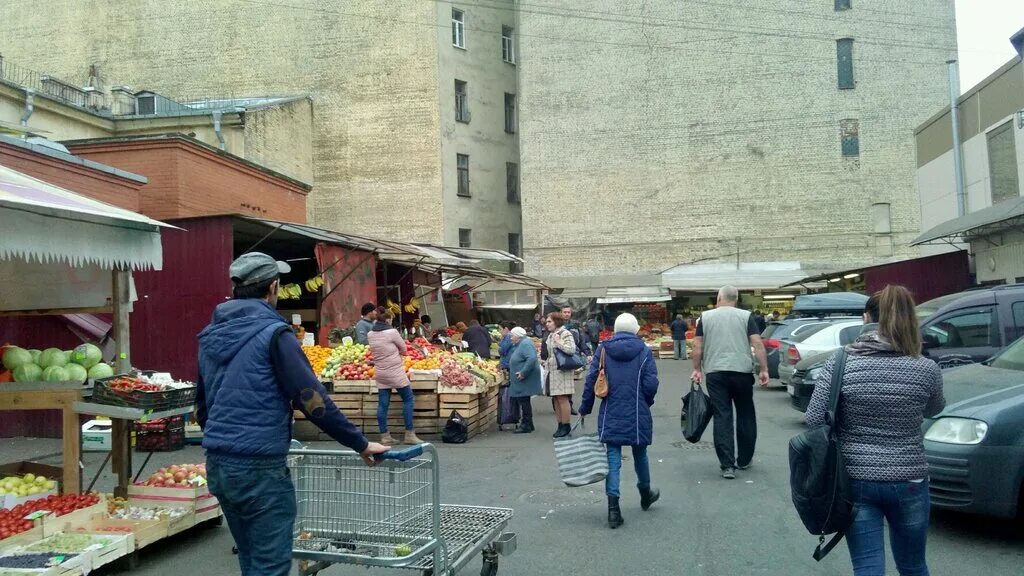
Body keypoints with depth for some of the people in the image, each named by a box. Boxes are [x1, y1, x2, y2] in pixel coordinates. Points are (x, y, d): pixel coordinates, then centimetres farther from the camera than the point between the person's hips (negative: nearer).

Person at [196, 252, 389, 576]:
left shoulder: (210, 336, 11)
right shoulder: (272, 333, -12)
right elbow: (312, 400, -15)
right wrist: (360, 444, -7)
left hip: (217, 464, 8)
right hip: (260, 467, -8)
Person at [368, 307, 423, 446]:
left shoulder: (371, 334, 5)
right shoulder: (391, 332, -13)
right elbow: (404, 350, -2)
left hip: (380, 373, 6)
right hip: (395, 372, -6)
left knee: (383, 404, 6)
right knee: (408, 399, 5)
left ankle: (384, 436, 9)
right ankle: (409, 434, 4)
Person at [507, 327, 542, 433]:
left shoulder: (525, 344, -16)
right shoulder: (519, 344, 17)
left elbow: (532, 359, -29)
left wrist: (523, 373, -27)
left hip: (525, 380, -11)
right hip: (520, 381, 11)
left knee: (523, 401, -6)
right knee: (521, 401, 13)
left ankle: (526, 425, 1)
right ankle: (528, 424, 20)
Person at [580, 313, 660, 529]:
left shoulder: (603, 350, -1)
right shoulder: (644, 351, -5)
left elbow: (591, 380, -3)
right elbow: (651, 384, -9)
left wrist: (585, 408, 6)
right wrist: (646, 402, 10)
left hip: (611, 415, 0)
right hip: (637, 415, 0)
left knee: (613, 458, 1)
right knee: (640, 454, 19)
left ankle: (613, 507, -6)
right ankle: (645, 494, 40)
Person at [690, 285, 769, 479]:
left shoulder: (705, 317, 7)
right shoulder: (745, 316, 4)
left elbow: (697, 345, 3)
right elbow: (757, 344, -4)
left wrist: (697, 369, 11)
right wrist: (764, 370, -1)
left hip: (715, 372, 0)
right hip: (742, 371, 0)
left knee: (722, 418, 1)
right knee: (745, 416, 15)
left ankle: (727, 465, -4)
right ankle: (744, 460, 25)